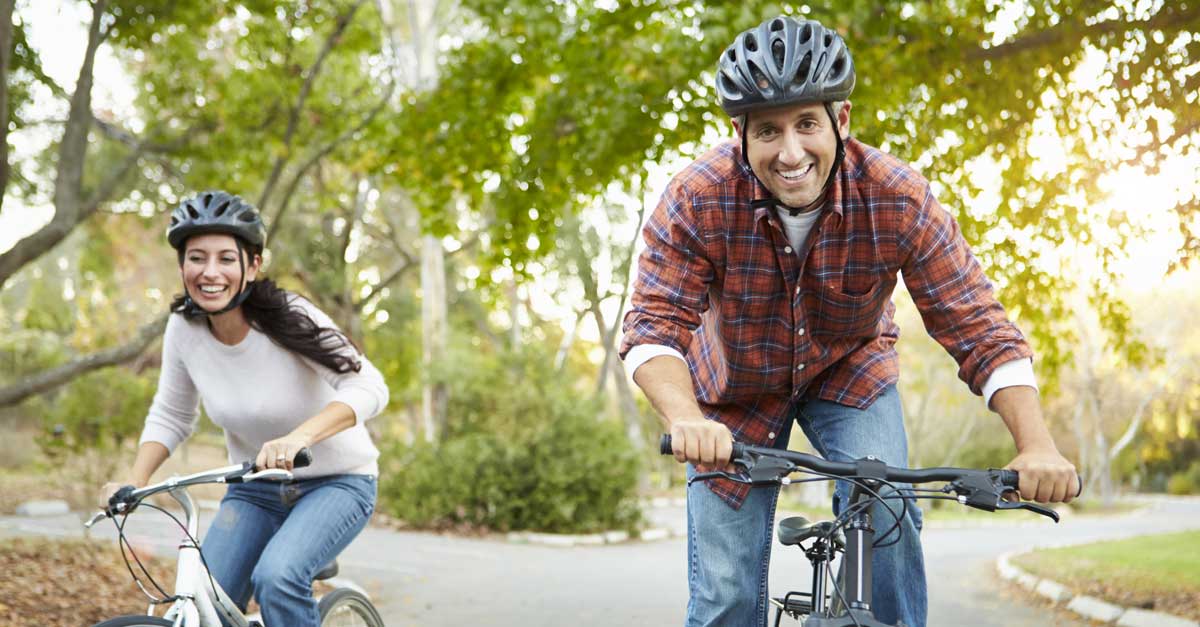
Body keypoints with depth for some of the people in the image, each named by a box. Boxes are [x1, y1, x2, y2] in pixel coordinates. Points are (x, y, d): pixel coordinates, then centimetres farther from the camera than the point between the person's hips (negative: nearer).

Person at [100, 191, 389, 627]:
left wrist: (299, 436, -47)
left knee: (277, 576, -31)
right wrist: (134, 482, -12)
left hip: (336, 482, -5)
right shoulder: (183, 328, -9)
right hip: (255, 489, 5)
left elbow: (369, 387, -31)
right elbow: (170, 416, 4)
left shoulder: (289, 317, -22)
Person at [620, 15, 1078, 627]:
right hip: (738, 383, 0)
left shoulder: (897, 199, -27)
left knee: (886, 512, -25)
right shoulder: (697, 200, -29)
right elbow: (653, 327, -32)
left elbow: (977, 326, -26)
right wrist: (686, 421, -53)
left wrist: (1037, 446, -38)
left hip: (851, 369, 1)